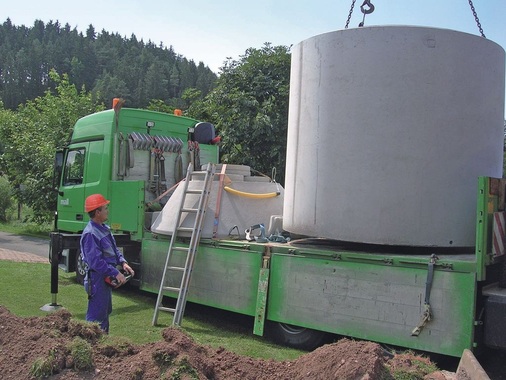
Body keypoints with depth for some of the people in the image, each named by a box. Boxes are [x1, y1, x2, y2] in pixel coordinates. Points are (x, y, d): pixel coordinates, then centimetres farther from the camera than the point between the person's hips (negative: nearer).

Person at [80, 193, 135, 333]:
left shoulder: (104, 228, 10)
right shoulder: (90, 234, -22)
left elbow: (114, 249, 18)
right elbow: (95, 261, -27)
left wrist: (123, 262, 1)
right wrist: (116, 273, -24)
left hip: (107, 278, 11)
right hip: (97, 279, -11)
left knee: (105, 312, 22)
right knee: (96, 316, -4)